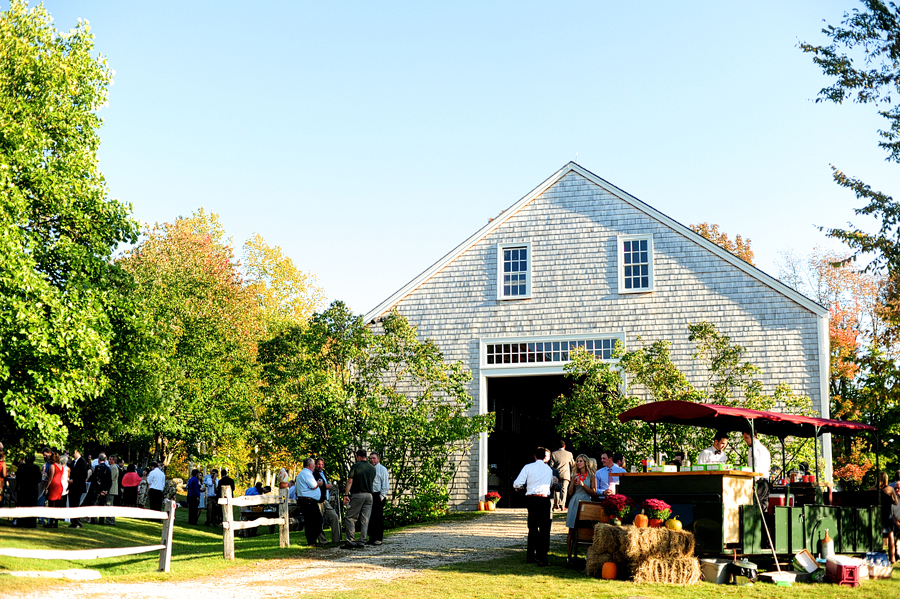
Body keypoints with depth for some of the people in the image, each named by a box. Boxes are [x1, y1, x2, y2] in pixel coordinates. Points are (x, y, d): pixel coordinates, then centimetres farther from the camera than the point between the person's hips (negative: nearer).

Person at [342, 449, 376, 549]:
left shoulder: (355, 466, -5)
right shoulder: (372, 468, 10)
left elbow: (350, 481, -9)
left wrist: (346, 495, -9)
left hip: (357, 495, -5)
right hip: (369, 495, 5)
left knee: (351, 518, 2)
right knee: (365, 519, 6)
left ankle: (351, 541, -4)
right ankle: (361, 542, 4)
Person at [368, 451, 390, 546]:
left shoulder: (382, 469, -1)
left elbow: (385, 485, -5)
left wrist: (381, 497, -11)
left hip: (378, 496, -6)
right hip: (369, 496, 6)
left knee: (378, 517, -5)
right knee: (370, 517, 6)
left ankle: (379, 538, -1)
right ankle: (372, 538, 12)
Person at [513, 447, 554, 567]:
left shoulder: (528, 467, 1)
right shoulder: (549, 469, 7)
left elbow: (517, 484, -5)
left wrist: (521, 488, 17)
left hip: (531, 499, 1)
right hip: (544, 499, -1)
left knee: (532, 528, 15)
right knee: (544, 529, 1)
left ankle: (530, 556, 21)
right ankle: (542, 558, -5)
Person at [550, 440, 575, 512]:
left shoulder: (554, 454, 2)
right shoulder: (569, 454, 1)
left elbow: (551, 465, 2)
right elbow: (573, 465, 11)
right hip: (566, 475, -1)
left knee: (556, 489, 12)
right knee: (564, 489, -3)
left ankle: (556, 504, 15)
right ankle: (562, 505, -12)